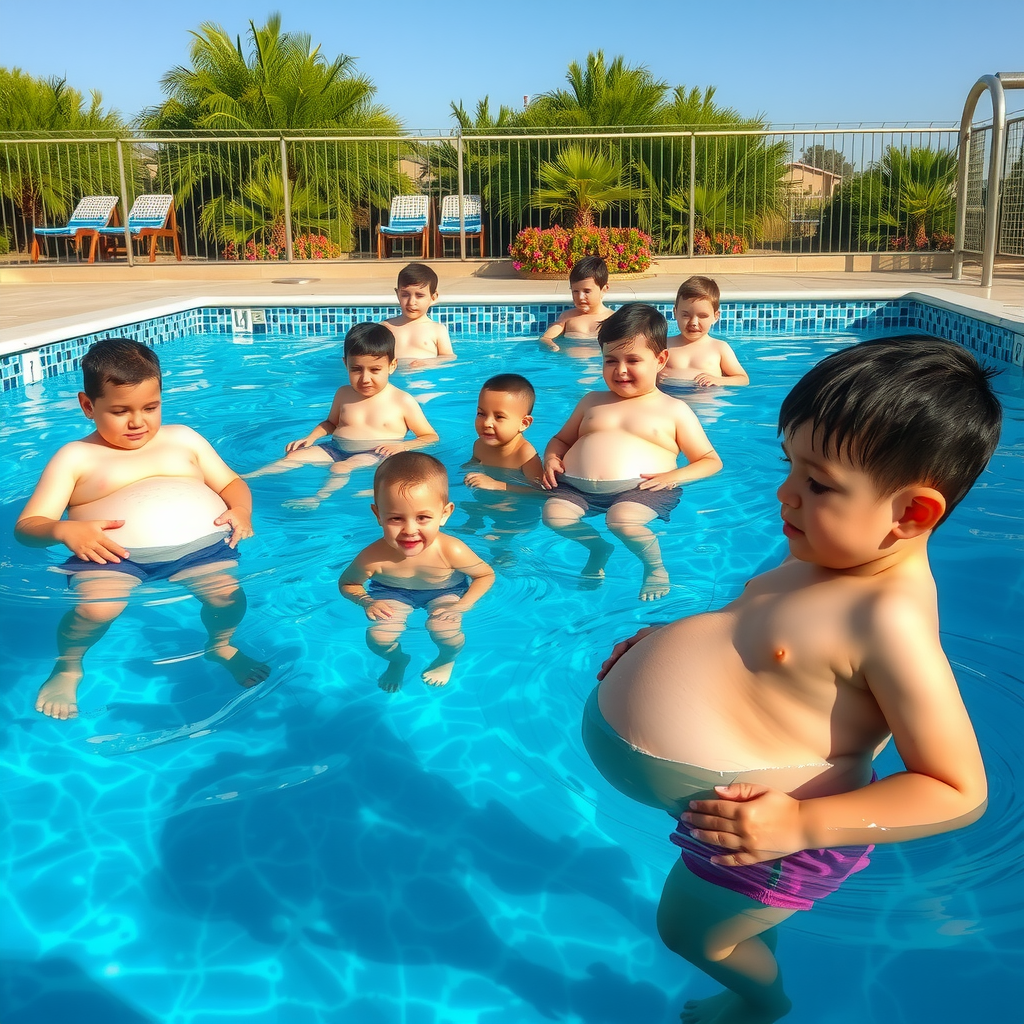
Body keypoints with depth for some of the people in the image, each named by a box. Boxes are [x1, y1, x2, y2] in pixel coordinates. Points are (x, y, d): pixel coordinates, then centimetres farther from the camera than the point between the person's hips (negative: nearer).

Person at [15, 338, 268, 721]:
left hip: (199, 546, 3)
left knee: (227, 593, -25)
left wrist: (241, 510, 0)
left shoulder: (183, 438, 21)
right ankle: (67, 667, 4)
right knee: (94, 608, -31)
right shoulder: (75, 457, 10)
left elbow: (231, 482, 24)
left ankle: (222, 646, 11)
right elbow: (27, 526, 5)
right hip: (114, 556, -2)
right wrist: (64, 531, -19)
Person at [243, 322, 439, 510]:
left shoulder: (403, 402, -1)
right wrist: (311, 437, 12)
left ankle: (319, 497, -55)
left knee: (342, 467, -36)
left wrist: (402, 446, -15)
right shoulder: (343, 394, 14)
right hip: (336, 449, 5)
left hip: (374, 454, -5)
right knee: (295, 456, -17)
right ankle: (246, 478, -25)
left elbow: (430, 437, 2)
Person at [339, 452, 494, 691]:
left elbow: (487, 575, -14)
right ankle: (397, 660, 24)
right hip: (392, 593, 1)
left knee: (447, 635, -24)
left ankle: (447, 659, 18)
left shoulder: (452, 552, -35)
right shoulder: (372, 558, -33)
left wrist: (463, 605, -25)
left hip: (445, 592, -1)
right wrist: (367, 602, -26)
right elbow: (346, 583, -9)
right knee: (378, 639, -17)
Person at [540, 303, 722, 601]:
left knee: (621, 519, -35)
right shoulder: (592, 402, 24)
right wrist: (551, 458, 8)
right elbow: (562, 439, 33)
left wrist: (674, 477, -10)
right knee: (554, 512, -25)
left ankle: (655, 567, -1)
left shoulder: (674, 410, 12)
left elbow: (711, 461, 10)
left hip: (638, 488, -4)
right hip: (576, 486, 4)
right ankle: (599, 549, 8)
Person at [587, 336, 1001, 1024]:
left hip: (765, 823, -7)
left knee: (693, 933, 22)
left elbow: (959, 792, -30)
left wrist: (803, 824, -35)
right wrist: (666, 640, 6)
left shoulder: (892, 620, -35)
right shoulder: (839, 557, -6)